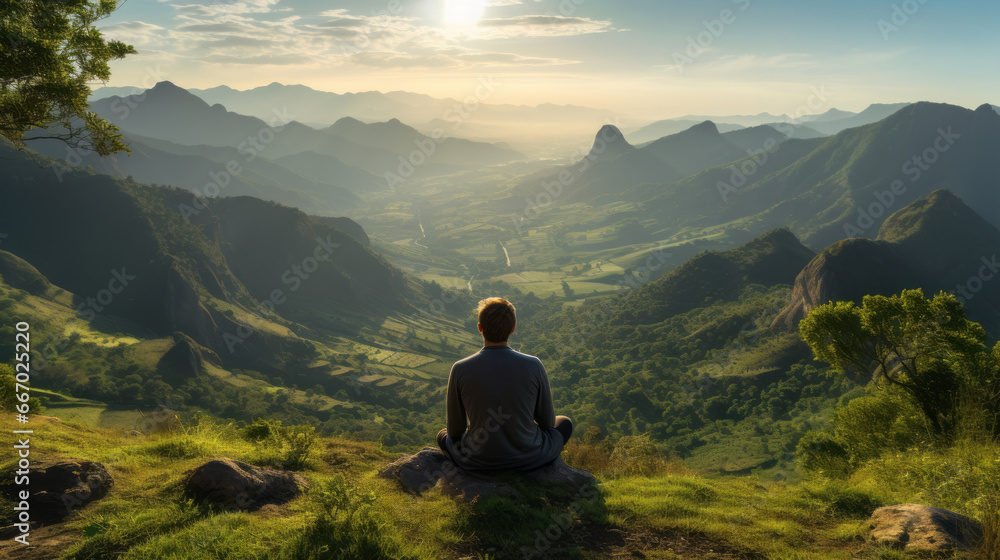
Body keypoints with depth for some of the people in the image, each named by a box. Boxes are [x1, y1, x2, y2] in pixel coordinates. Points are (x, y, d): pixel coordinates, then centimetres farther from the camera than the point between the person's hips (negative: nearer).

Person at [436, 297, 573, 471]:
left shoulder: (460, 370, -15)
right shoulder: (533, 366, -16)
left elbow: (455, 430, -4)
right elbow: (547, 422, -2)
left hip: (476, 461, 1)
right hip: (528, 458, 0)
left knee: (444, 435, 34)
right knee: (565, 423, 30)